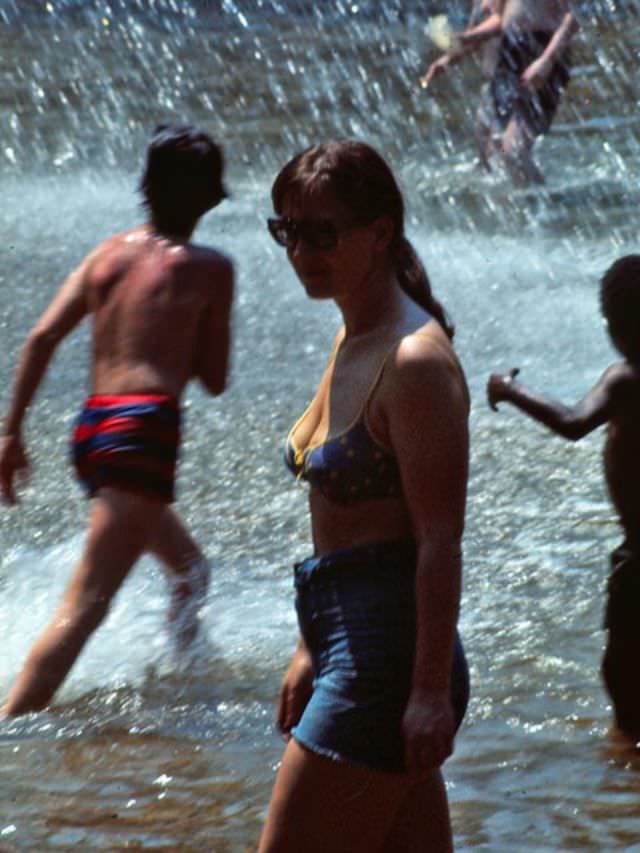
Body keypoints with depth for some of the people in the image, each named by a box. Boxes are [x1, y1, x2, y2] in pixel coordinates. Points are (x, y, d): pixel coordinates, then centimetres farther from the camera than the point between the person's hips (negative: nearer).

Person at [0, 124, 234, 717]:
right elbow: (215, 380, 6)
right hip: (146, 426, -7)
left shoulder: (109, 252, 15)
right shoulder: (208, 268, 3)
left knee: (187, 567, 31)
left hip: (91, 429, 7)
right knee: (84, 607, -13)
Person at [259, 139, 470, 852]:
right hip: (351, 644, 10)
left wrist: (431, 690, -21)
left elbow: (440, 540, -19)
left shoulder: (416, 361, -16)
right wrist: (311, 650, 22)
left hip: (388, 653, -10)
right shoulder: (353, 341, 13)